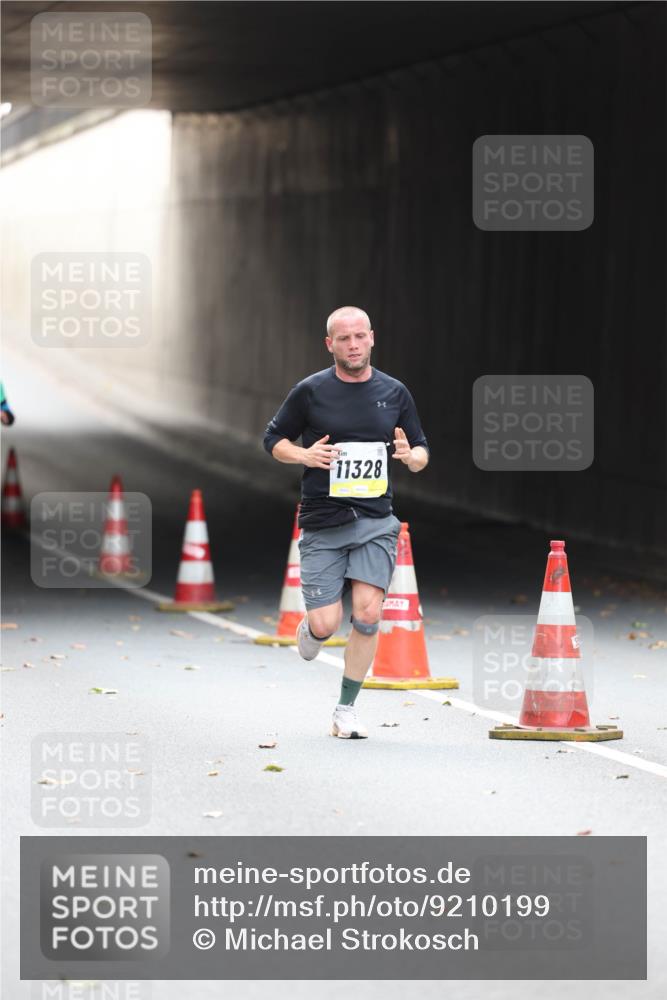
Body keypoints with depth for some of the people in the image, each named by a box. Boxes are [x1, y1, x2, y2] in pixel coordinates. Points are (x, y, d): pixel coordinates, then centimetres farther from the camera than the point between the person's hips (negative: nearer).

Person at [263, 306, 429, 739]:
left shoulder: (394, 393, 7)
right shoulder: (311, 391, 0)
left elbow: (422, 453, 15)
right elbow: (274, 439, 9)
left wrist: (412, 455, -9)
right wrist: (304, 455, -11)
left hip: (376, 521, 2)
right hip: (322, 524, -1)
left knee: (368, 613, -12)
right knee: (326, 624, -8)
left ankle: (346, 710, 3)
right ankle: (311, 630, 32)